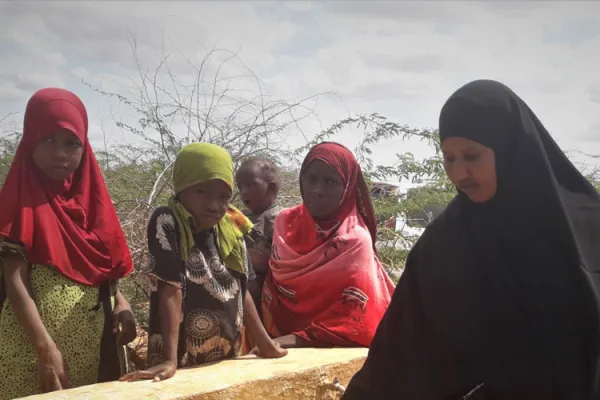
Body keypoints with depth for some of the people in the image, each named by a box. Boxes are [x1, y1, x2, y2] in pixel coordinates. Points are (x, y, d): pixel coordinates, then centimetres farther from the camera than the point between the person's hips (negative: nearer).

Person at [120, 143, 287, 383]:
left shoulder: (231, 232, 2)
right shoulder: (166, 224, -14)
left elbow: (241, 291, 10)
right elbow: (171, 291, -20)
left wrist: (265, 344, 14)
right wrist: (170, 360, -22)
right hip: (183, 362, -5)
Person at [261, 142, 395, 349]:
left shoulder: (356, 242, -11)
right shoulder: (285, 223, 1)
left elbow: (354, 325, -13)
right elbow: (271, 290, 8)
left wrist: (298, 339, -18)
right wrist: (265, 338, -5)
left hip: (333, 352, -2)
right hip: (279, 346, 2)